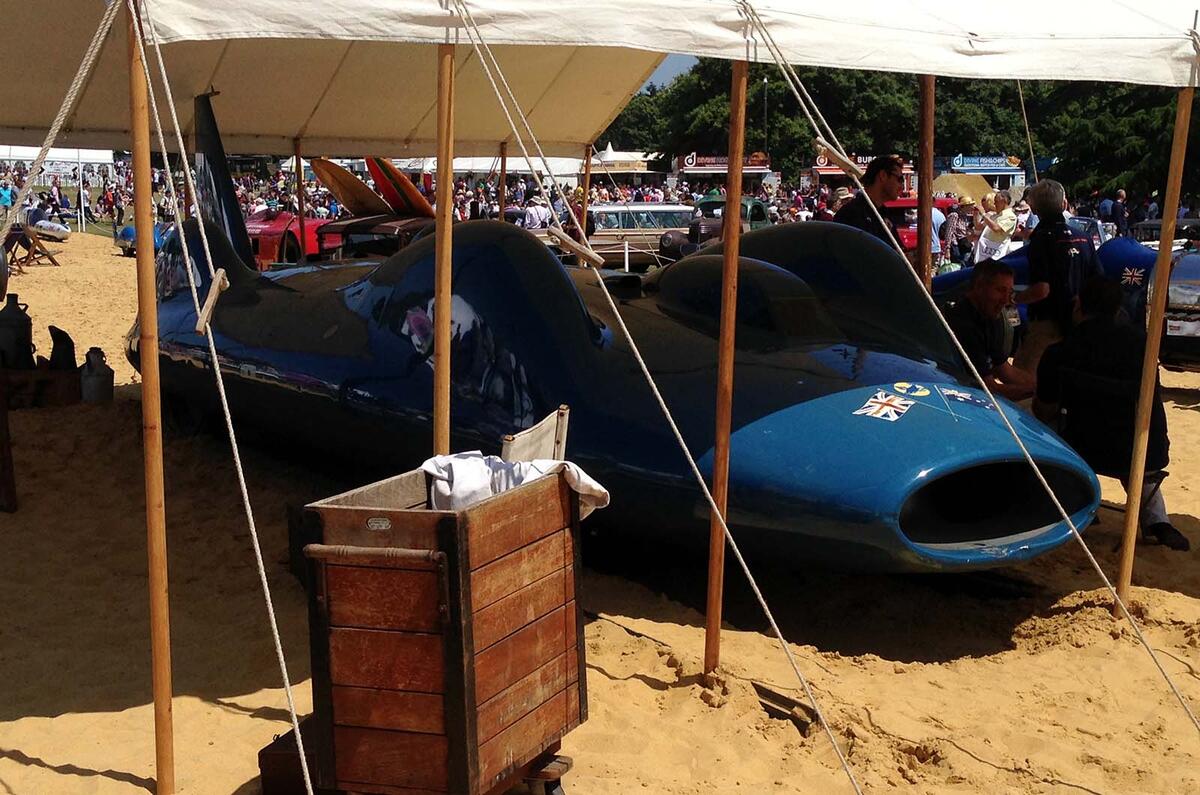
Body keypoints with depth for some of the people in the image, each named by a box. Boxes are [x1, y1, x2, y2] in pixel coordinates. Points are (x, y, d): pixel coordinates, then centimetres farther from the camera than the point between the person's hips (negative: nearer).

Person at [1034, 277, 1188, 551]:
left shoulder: (1058, 354, -9)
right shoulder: (1139, 338, 1)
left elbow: (1045, 413, 3)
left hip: (1091, 455, -3)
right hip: (1152, 457, 3)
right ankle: (1157, 522, 21)